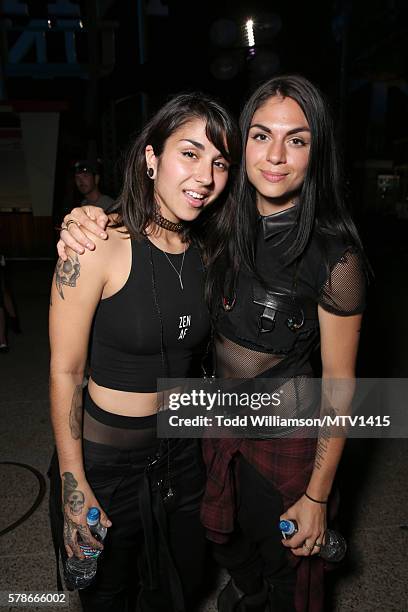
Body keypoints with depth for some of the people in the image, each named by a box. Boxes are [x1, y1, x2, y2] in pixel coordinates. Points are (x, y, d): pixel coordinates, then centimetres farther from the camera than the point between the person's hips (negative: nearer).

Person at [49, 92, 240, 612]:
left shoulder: (205, 248, -4)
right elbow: (65, 372, -17)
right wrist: (73, 484, -12)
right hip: (105, 460, -4)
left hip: (182, 452, 5)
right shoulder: (99, 245, -22)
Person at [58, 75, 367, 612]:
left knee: (287, 569, 23)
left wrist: (317, 495, -11)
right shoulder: (225, 224, -10)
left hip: (288, 433, -5)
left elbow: (339, 381, -17)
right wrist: (87, 220, -21)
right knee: (225, 536, 32)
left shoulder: (334, 256, -24)